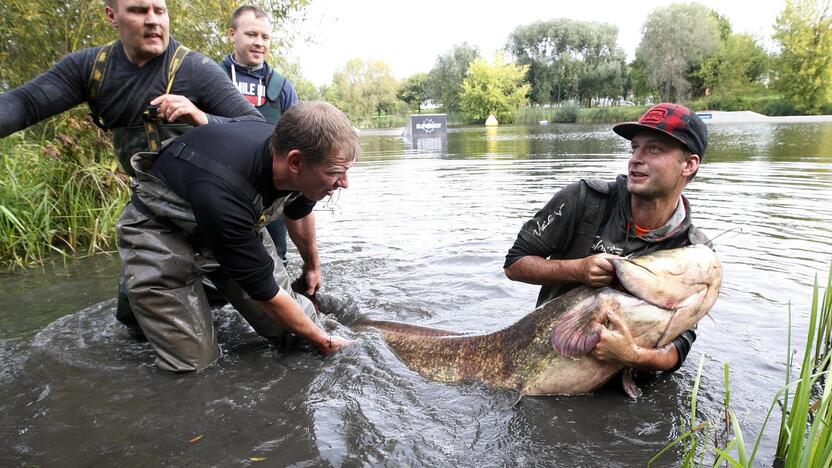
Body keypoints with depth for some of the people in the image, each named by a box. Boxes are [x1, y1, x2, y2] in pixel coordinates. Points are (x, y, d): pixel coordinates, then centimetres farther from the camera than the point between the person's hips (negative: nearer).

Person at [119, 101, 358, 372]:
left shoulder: (294, 149, -21)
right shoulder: (222, 191, -42)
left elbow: (299, 212, 6)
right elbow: (264, 292, -28)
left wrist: (312, 266, 22)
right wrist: (322, 341, -15)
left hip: (238, 222, 6)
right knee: (195, 364, -9)